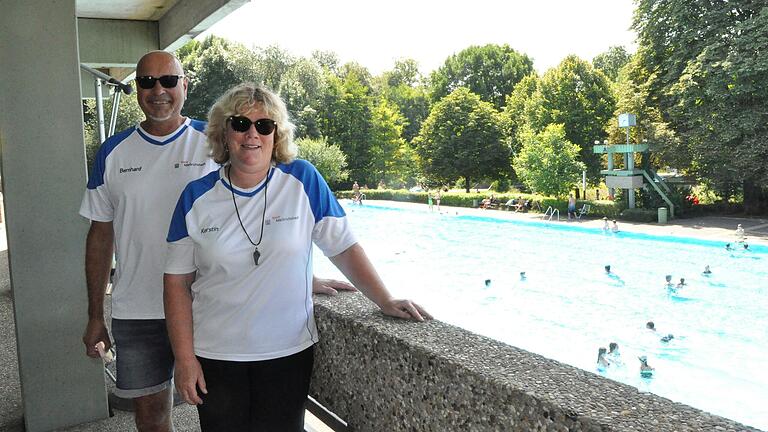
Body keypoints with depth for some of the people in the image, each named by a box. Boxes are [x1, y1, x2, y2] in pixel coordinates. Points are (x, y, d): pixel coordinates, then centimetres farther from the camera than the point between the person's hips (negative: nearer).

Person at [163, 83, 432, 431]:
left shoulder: (304, 181, -5)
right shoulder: (197, 197, -2)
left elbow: (345, 248, -4)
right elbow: (178, 282, 0)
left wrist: (385, 301, -14)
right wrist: (184, 360, -4)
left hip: (289, 351, -1)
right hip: (216, 356, 1)